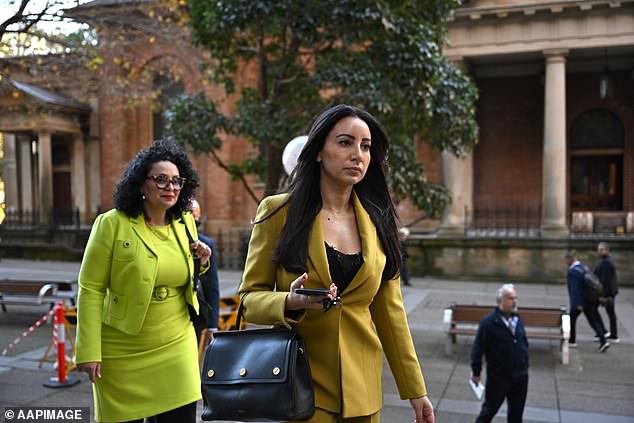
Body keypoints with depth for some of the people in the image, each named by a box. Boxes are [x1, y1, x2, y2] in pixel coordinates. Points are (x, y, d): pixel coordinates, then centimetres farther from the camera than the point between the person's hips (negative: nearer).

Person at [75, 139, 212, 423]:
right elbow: (90, 290, -10)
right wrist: (89, 352, -13)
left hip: (177, 347, 3)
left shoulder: (185, 224, 3)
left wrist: (201, 264, -4)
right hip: (122, 353, -3)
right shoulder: (112, 223, -11)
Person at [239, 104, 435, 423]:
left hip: (360, 384, 4)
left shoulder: (378, 221, 3)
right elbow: (251, 296, -4)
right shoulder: (279, 211, -8)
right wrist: (290, 302, -25)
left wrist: (415, 389, 6)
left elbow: (389, 309, 5)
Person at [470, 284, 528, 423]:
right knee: (490, 408, 10)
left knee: (517, 411, 18)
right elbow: (478, 348, -14)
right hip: (498, 375, -6)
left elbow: (524, 343, 13)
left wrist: (525, 365, 14)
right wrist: (476, 372, -11)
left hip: (520, 375, 6)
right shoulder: (488, 322, -18)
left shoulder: (518, 319, 2)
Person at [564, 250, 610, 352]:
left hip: (580, 301, -7)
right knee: (593, 321, 8)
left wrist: (578, 304, -22)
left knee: (572, 319, 11)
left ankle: (572, 341, 21)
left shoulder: (572, 271, -18)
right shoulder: (584, 267, 9)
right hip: (590, 299, 7)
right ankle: (603, 341, -2)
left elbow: (574, 288, -22)